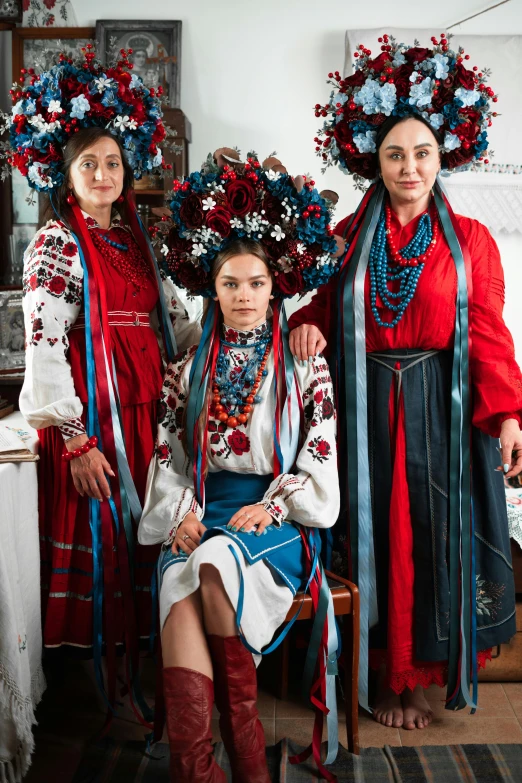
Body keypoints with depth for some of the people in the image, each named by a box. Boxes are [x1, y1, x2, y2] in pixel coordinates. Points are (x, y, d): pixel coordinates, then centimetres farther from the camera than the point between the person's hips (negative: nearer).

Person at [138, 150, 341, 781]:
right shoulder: (187, 371, 15)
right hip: (201, 518, 2)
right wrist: (183, 514, -6)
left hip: (279, 520, -2)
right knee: (180, 592, -31)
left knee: (216, 564, -34)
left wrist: (268, 507, -10)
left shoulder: (305, 368, 8)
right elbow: (167, 457, 11)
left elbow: (319, 458, 3)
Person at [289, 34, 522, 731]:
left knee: (440, 535, 6)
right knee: (379, 536, 7)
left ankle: (432, 661, 26)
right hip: (367, 411, 1)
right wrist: (309, 323, -12)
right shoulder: (348, 238, 6)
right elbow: (322, 304, 12)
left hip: (444, 410, 0)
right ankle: (388, 677, 21)